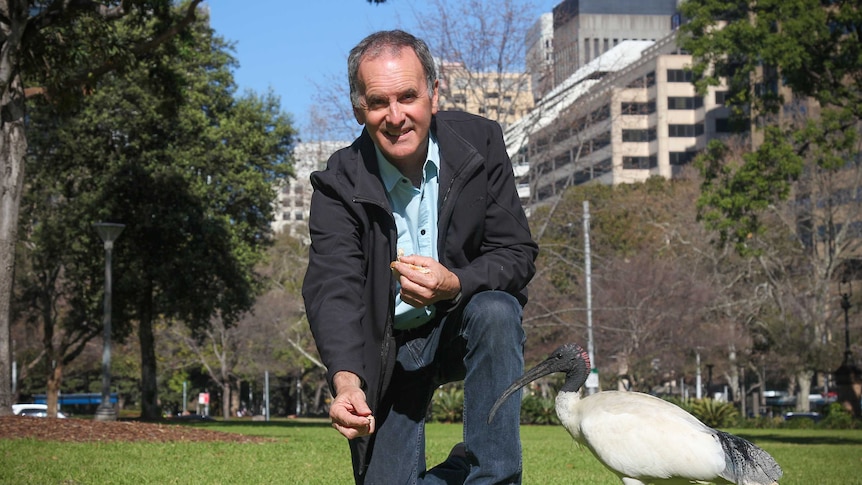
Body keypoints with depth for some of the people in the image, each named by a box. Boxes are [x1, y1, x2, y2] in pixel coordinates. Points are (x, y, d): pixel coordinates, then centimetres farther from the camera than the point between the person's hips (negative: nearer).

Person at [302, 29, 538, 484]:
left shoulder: (480, 141, -11)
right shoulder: (340, 183, -15)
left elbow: (518, 257, -12)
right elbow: (332, 288, -27)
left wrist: (454, 285, -35)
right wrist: (346, 382, -46)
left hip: (467, 326, 0)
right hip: (388, 348, 0)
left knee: (495, 310, -33)